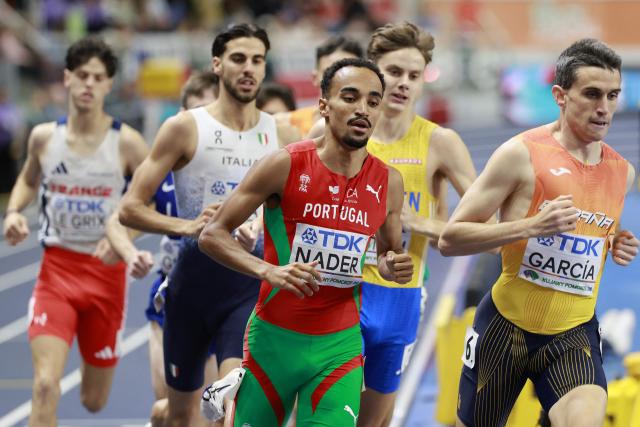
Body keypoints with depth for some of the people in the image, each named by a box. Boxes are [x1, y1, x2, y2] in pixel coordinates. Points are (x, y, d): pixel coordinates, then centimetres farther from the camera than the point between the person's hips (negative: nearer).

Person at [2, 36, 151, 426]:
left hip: (107, 272, 0)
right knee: (45, 386, -19)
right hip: (56, 269, 1)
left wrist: (123, 237, -18)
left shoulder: (126, 142, -8)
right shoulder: (44, 137, -1)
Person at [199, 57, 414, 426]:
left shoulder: (388, 182, 1)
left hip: (340, 344, 2)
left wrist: (394, 267, -6)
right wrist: (268, 271, -23)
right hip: (274, 338, -2)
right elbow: (212, 235, -8)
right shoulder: (286, 166, -10)